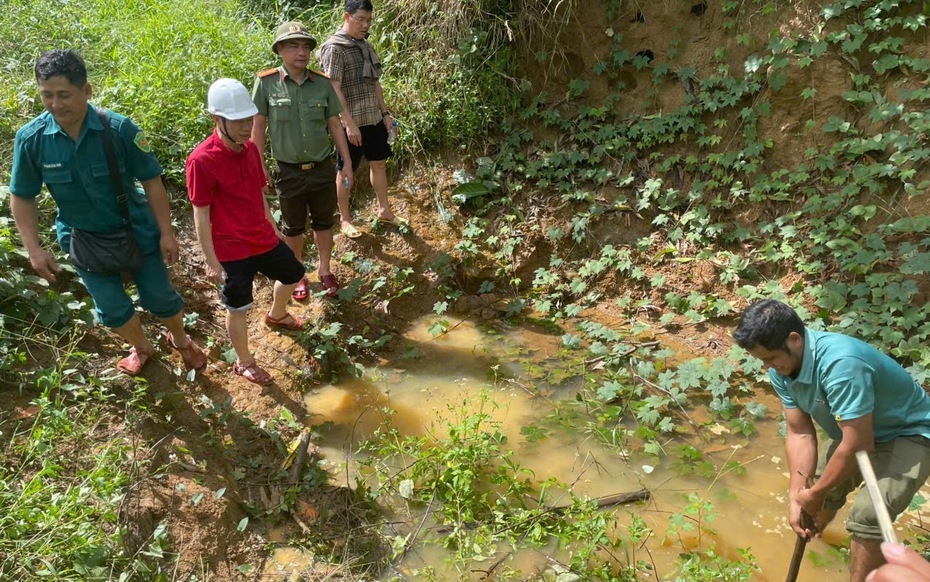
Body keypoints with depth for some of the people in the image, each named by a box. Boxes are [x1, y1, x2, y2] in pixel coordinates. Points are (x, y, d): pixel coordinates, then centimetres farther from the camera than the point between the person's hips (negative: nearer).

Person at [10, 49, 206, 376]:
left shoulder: (119, 129, -22)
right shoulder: (30, 139, -16)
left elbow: (151, 180, -12)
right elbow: (22, 197, -3)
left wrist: (166, 232, -11)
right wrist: (34, 249, -8)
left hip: (137, 230, -1)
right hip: (84, 239, 2)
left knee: (160, 298, 9)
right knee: (113, 309, 9)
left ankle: (180, 339, 41)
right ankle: (142, 348, 41)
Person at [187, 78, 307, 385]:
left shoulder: (250, 148, -1)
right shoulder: (201, 161, -22)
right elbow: (201, 215, -18)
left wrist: (272, 227, 19)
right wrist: (211, 261, -16)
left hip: (263, 238, 8)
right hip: (231, 250, -7)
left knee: (293, 273, 25)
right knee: (238, 307, 8)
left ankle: (277, 315, 56)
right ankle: (244, 363, 31)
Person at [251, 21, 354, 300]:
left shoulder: (323, 83, -4)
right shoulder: (266, 82, -9)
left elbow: (335, 125, 3)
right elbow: (258, 126, -4)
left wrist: (347, 163, 4)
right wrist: (259, 166, -5)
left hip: (323, 168, 2)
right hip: (289, 171, -1)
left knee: (324, 222, 15)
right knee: (294, 227, 14)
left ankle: (325, 270, 36)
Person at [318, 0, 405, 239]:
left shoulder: (365, 46, 10)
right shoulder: (334, 48, -14)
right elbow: (334, 90, -19)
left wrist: (385, 113, 14)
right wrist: (350, 123, -23)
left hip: (374, 119, 8)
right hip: (352, 124, -8)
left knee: (379, 163, 16)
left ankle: (384, 210, 31)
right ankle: (345, 219, 17)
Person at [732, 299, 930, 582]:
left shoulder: (841, 364, -40)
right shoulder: (781, 369, -14)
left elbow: (858, 445, -35)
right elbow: (800, 433, -9)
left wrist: (815, 493, -21)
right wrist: (796, 496, -17)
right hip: (854, 431, 8)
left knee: (866, 515, -24)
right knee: (824, 488, 21)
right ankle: (812, 533, 53)